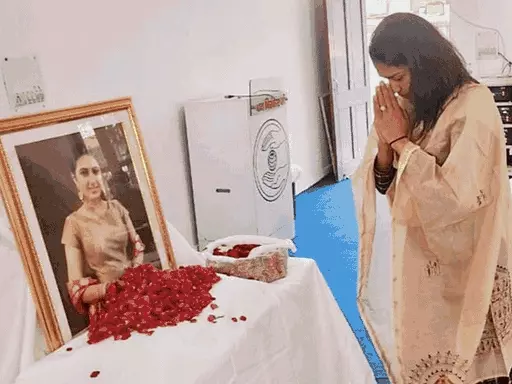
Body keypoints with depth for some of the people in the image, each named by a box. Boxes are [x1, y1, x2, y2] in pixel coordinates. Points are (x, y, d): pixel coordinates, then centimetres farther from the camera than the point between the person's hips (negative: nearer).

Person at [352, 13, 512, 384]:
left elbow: (458, 196, -26)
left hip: (461, 266, -6)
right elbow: (384, 185, 5)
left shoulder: (473, 105, -17)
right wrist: (385, 141, -14)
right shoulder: (408, 107, 2)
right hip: (416, 260, 6)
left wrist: (402, 141, -19)